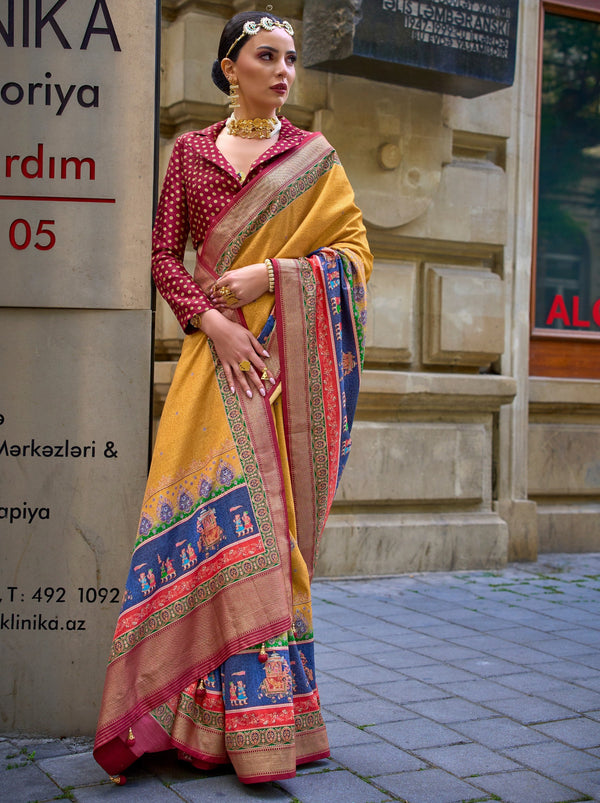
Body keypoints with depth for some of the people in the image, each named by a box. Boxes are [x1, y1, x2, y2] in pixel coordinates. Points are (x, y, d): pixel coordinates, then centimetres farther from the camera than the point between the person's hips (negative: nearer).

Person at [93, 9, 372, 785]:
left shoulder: (314, 156, 11)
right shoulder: (191, 151, 13)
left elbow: (355, 250, 5)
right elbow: (164, 256, 6)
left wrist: (273, 272, -10)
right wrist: (212, 320, -11)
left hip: (289, 355, -1)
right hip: (217, 350, 1)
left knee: (272, 517, -4)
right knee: (216, 512, -7)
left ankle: (266, 714, 4)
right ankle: (219, 717, 2)